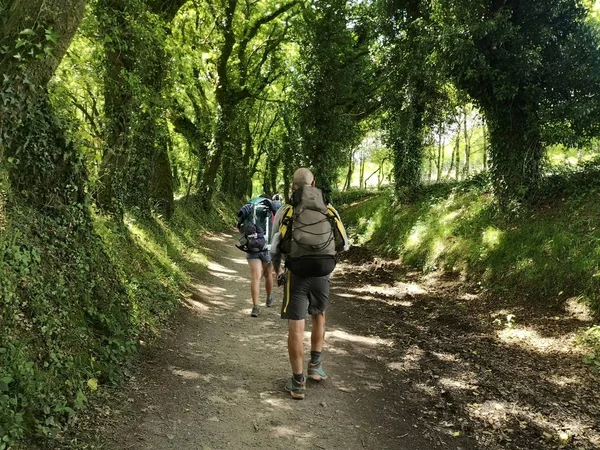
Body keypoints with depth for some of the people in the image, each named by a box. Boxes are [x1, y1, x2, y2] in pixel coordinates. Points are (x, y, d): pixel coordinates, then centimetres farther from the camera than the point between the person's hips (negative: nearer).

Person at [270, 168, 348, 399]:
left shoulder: (285, 212, -2)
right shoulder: (329, 210, 3)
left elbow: (275, 248, 2)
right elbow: (343, 244, 11)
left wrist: (277, 268, 22)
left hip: (296, 276, -2)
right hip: (322, 275, 2)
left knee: (296, 327, 4)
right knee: (319, 317, 27)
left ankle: (298, 383, 7)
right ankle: (315, 366, 29)